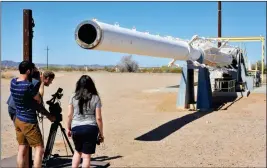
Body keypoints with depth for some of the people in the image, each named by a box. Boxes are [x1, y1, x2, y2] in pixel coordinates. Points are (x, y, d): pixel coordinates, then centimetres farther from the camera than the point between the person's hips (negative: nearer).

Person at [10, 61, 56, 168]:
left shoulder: (13, 82, 1)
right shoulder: (28, 86, -22)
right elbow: (39, 101, -7)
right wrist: (39, 83, 1)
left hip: (17, 119, 8)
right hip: (29, 122, -8)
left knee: (22, 149, 12)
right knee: (39, 149, -1)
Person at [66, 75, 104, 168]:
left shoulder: (73, 97, 2)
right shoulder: (95, 98, -3)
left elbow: (69, 115, 3)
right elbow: (98, 118, -4)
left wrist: (68, 128, 18)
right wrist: (101, 133, 5)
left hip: (76, 128, 2)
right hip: (90, 128, -2)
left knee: (77, 151, 24)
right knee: (86, 155, 5)